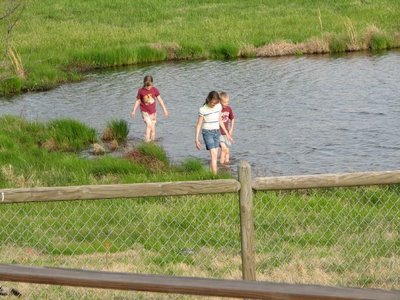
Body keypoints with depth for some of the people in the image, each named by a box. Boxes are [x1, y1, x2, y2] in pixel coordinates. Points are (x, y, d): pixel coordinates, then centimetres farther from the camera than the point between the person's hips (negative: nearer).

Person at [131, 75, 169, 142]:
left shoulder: (154, 90, -5)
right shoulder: (141, 91, -10)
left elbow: (159, 99, 2)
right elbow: (137, 101, 2)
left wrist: (164, 109, 3)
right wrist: (134, 111, 4)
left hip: (153, 112, 3)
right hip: (145, 111, -3)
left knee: (153, 128, 5)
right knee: (149, 125, -22)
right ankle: (147, 141, -21)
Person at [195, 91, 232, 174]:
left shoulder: (218, 106, 2)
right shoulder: (203, 110, -13)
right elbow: (199, 125, -7)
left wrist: (226, 133, 19)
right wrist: (196, 139, -10)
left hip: (217, 132, 5)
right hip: (207, 132, -5)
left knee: (214, 156, 1)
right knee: (213, 155, -15)